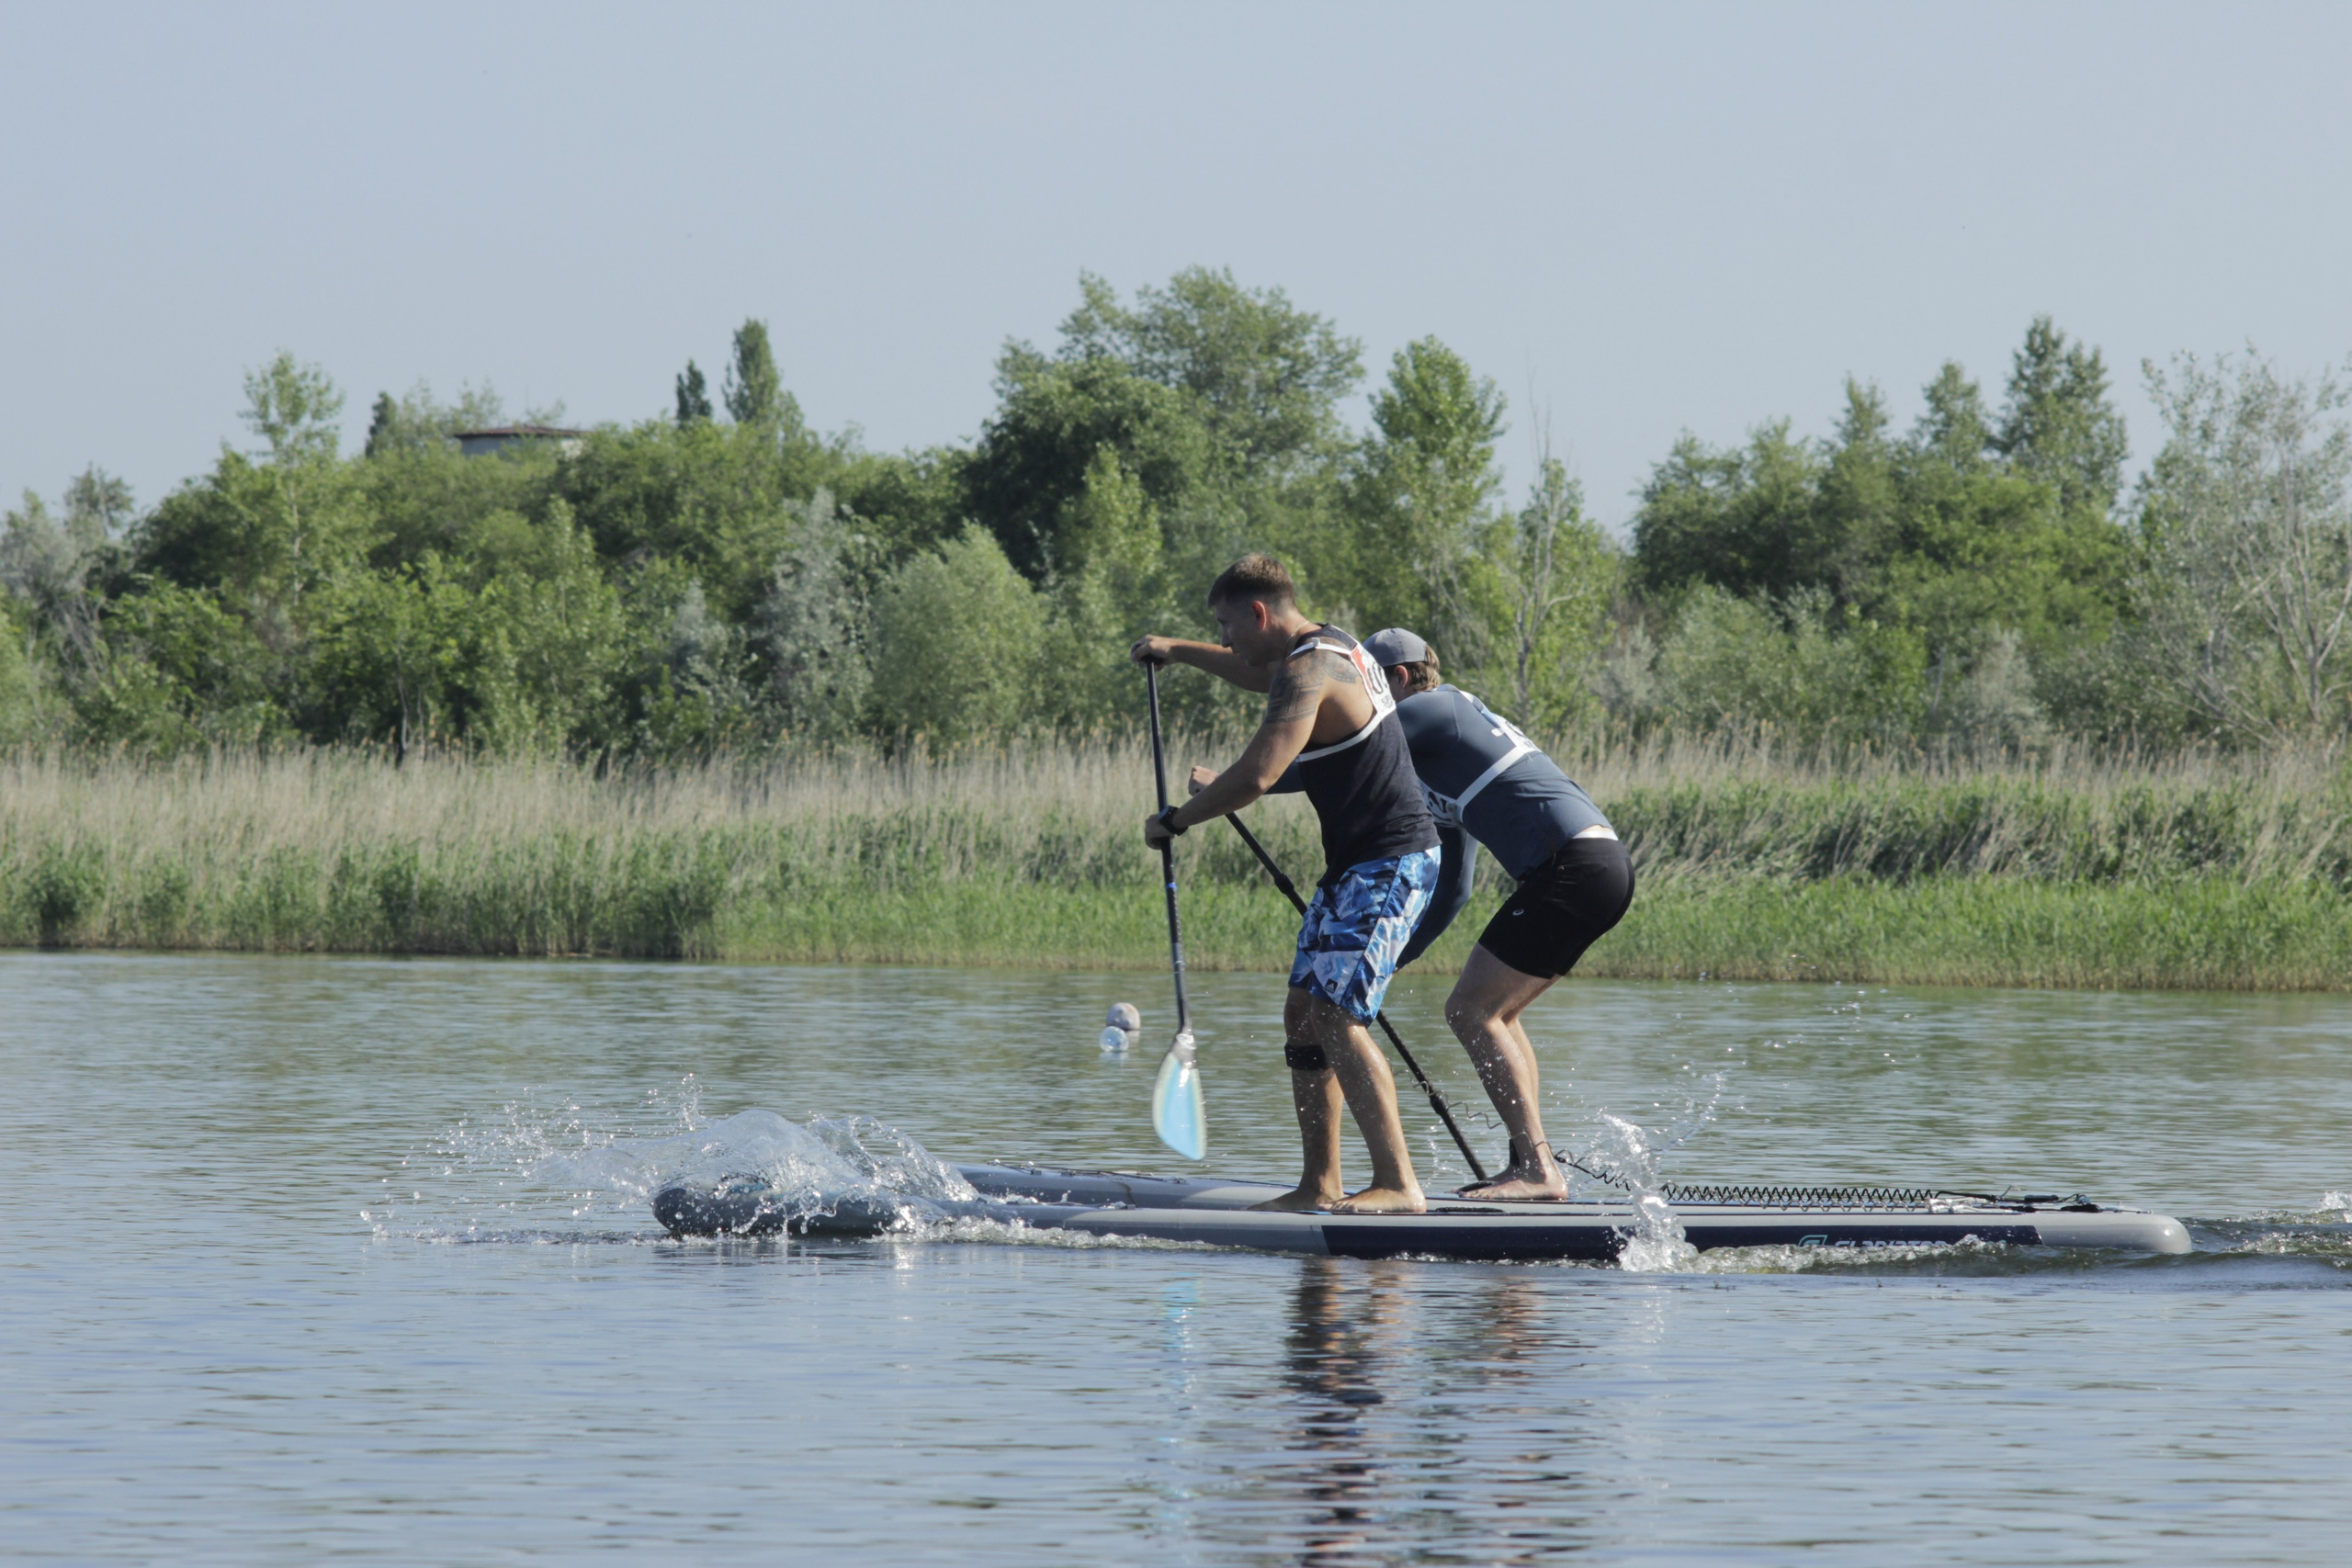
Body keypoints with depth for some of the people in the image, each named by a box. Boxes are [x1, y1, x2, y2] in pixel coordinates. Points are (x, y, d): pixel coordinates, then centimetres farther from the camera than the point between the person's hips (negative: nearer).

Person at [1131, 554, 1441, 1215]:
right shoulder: (1328, 646, 15)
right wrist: (1177, 652, 44)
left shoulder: (1308, 672, -18)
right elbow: (1261, 674, 40)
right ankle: (1319, 1185, 12)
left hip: (1389, 864, -11)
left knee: (1334, 1017, -19)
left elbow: (1255, 776, -27)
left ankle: (1397, 1185, -26)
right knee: (1304, 1011, 11)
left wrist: (1174, 821, -14)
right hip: (1358, 864, 11)